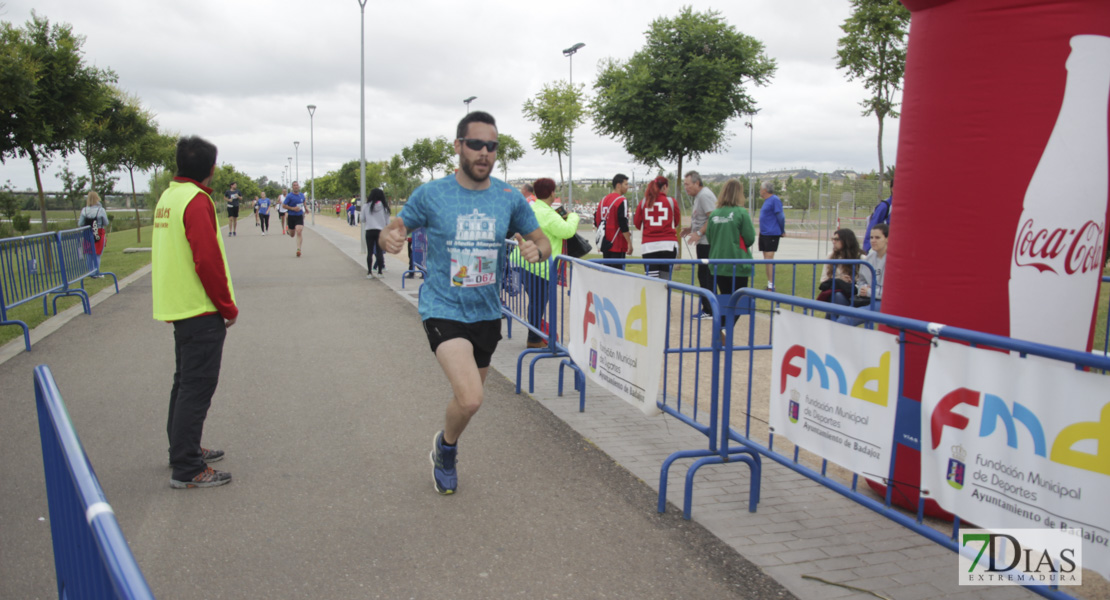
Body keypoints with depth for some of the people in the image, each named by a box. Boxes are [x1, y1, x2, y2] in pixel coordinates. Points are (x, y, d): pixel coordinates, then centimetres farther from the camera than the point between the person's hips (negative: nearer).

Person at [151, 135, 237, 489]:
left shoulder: (168, 197, 12)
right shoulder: (196, 200, -16)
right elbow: (208, 260, -22)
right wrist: (229, 306, -12)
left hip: (177, 308, 10)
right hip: (201, 311, -10)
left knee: (186, 382, 19)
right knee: (197, 389, -4)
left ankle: (183, 450, 32)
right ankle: (186, 470, 2)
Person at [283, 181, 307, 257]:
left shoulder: (302, 195, 5)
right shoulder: (289, 196, -9)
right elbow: (284, 205, -8)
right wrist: (293, 208, -19)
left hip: (299, 216, 2)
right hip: (291, 216, -2)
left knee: (299, 232, -18)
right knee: (292, 235, 11)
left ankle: (298, 249, -16)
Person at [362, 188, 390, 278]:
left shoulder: (366, 206, -3)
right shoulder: (384, 206, -2)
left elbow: (363, 219, 5)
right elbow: (387, 221, 3)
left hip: (369, 231, 0)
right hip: (381, 231, 0)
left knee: (370, 252, 4)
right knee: (380, 251, 5)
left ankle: (369, 272, 5)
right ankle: (380, 272, 6)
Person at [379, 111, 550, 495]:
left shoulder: (510, 198, -1)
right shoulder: (431, 194, -9)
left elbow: (542, 242, 8)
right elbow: (394, 230, 2)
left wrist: (537, 250, -17)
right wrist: (390, 239, -23)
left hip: (487, 313, 4)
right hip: (443, 310, -4)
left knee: (469, 398, 19)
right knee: (470, 399, -21)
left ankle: (445, 454, 50)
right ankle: (446, 447, 14)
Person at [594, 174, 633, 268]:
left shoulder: (603, 200, 13)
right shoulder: (622, 201, -11)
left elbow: (596, 222, 16)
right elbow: (623, 224, -17)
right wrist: (629, 243, -12)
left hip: (605, 244, 8)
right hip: (617, 245, -8)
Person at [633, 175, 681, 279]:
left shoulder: (644, 202, 3)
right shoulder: (671, 201, 1)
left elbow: (637, 223, 8)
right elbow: (677, 223, 12)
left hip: (648, 245, 0)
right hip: (668, 244, 0)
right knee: (665, 279, 6)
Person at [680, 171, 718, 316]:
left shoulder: (705, 195, -14)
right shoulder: (699, 196, 18)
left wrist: (699, 233, -24)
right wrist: (691, 228, 14)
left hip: (707, 243, -11)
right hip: (703, 243, 11)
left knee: (707, 276, -7)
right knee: (703, 275, 14)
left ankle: (709, 310, -3)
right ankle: (707, 307, 20)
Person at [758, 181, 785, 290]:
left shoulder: (775, 200, -12)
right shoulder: (766, 200, 16)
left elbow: (780, 216, -13)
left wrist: (782, 231, -8)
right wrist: (761, 230, 16)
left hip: (772, 234, -10)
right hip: (763, 234, 10)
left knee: (769, 258, -12)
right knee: (766, 259, 11)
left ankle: (771, 286, -12)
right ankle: (769, 284, 16)